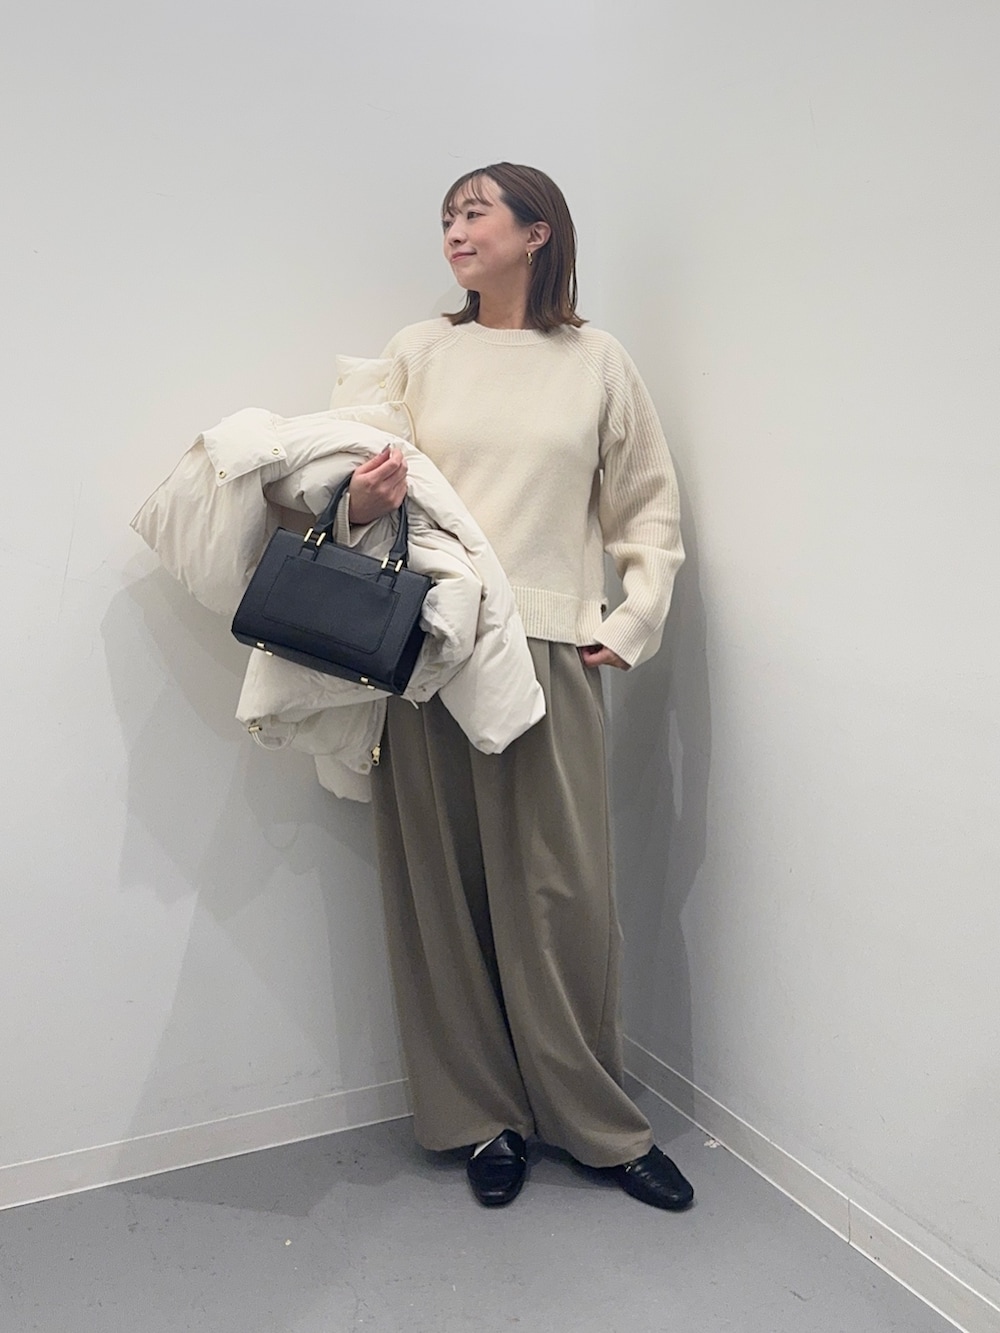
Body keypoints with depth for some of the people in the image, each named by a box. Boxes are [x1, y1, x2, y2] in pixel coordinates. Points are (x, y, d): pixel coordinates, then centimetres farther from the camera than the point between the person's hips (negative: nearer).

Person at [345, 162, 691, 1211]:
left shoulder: (596, 361, 10)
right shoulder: (419, 351, 12)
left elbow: (650, 504, 13)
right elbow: (365, 492, 12)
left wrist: (633, 623, 4)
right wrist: (359, 498, -12)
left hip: (548, 653, -1)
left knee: (563, 891, 0)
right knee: (444, 886, 4)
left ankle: (597, 1123, 19)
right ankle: (485, 1117, 21)